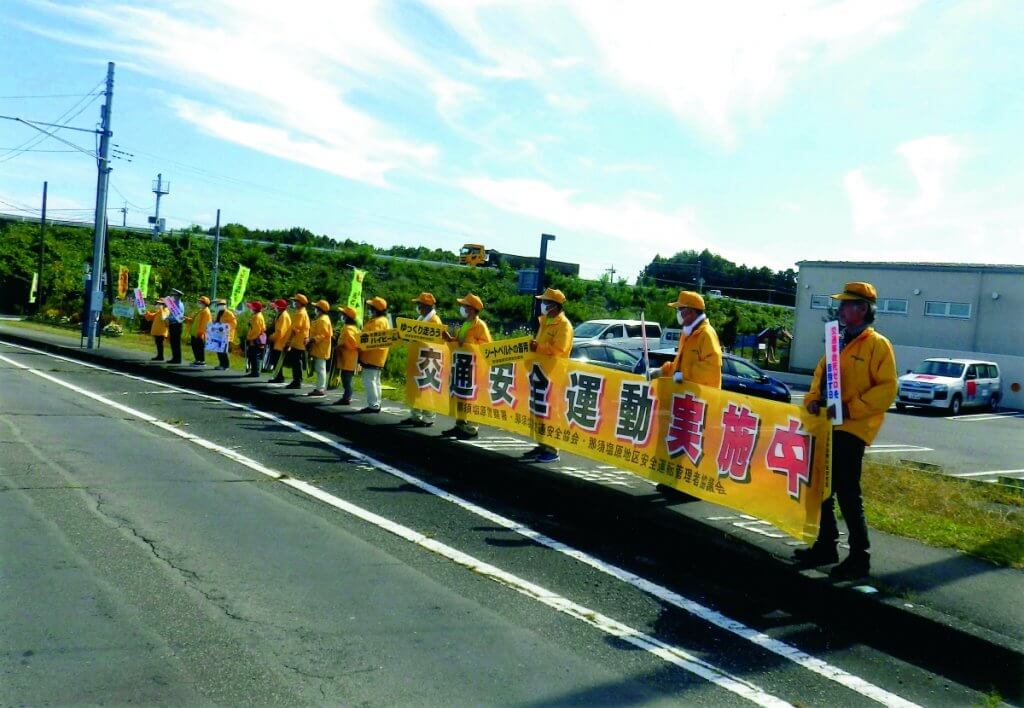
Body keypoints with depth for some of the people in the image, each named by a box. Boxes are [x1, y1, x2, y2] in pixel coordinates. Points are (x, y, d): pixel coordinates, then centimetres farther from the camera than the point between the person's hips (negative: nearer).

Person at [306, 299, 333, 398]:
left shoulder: (323, 320, -15)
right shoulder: (320, 319, 18)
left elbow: (324, 335, -22)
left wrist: (314, 340, -26)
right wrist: (311, 340, 17)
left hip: (321, 349, -11)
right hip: (318, 349, 11)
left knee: (320, 369, -8)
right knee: (320, 369, 14)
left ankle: (320, 389, -7)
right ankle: (321, 388, 21)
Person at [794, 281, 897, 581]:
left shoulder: (877, 345, -8)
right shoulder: (839, 341, 16)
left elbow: (887, 388, -14)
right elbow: (821, 373, 21)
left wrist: (850, 409, -21)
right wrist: (814, 398, 1)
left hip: (852, 428, -8)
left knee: (847, 493, -6)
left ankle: (859, 557, 5)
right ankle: (826, 545, 27)